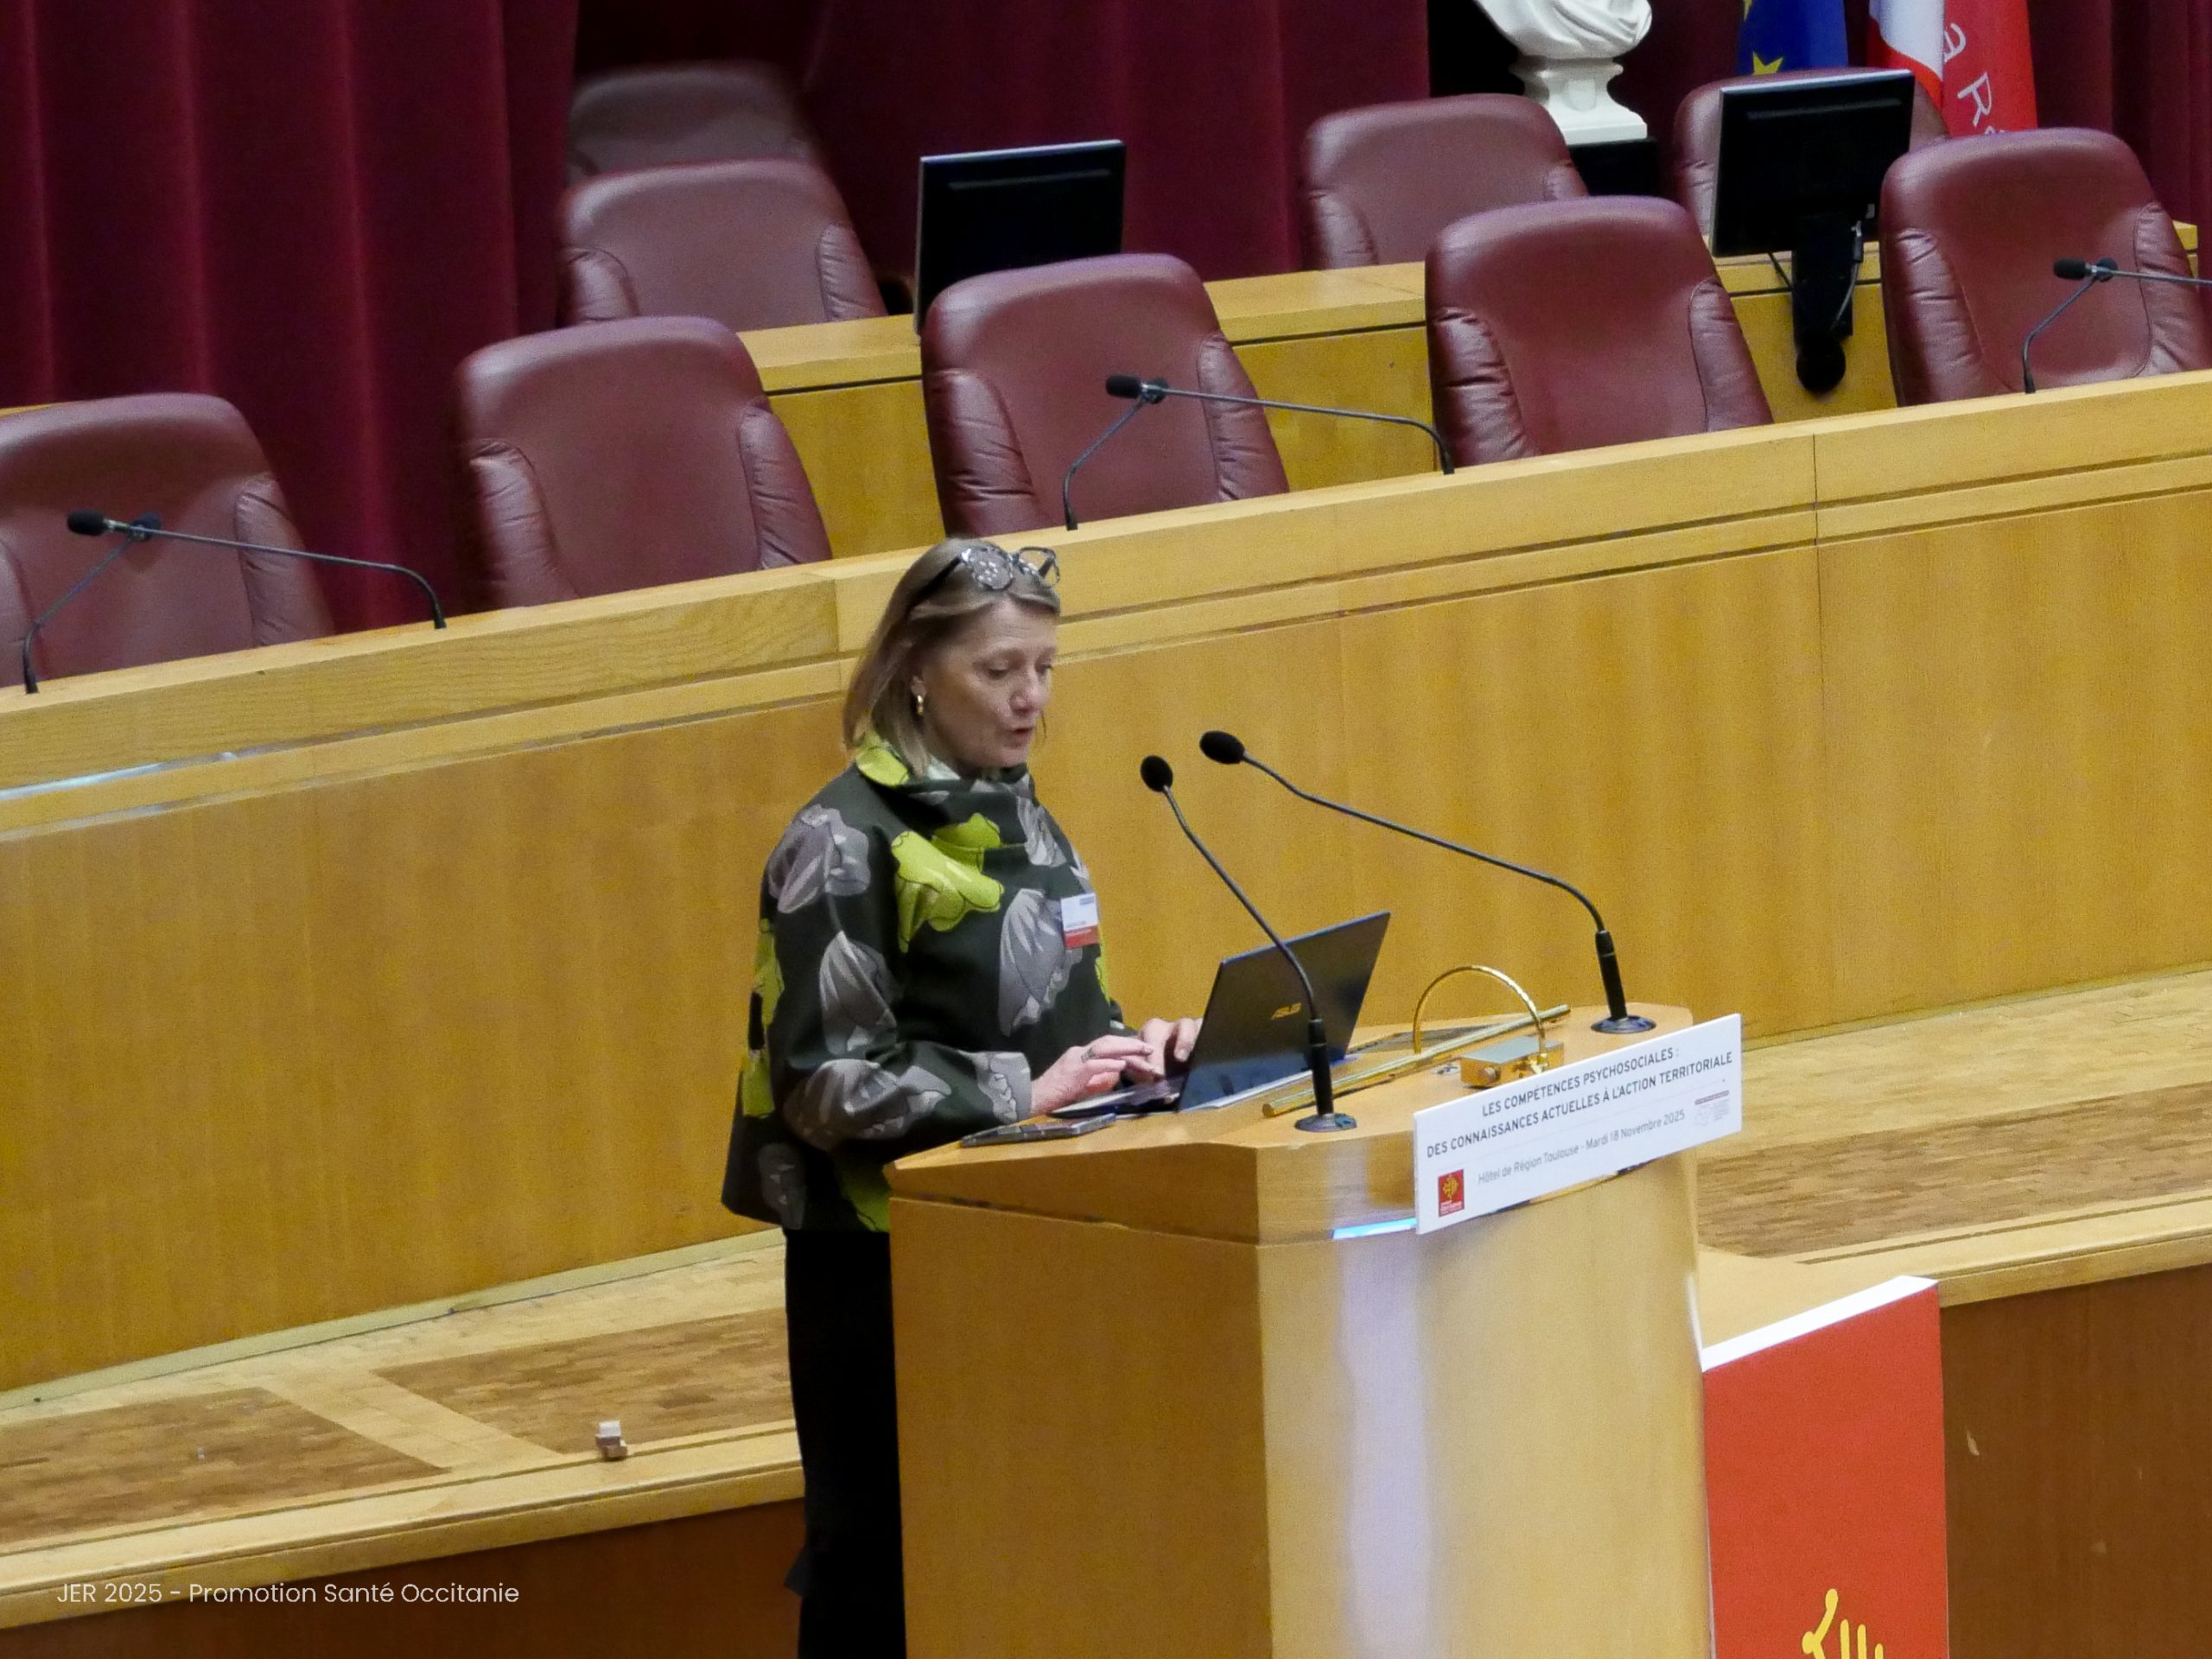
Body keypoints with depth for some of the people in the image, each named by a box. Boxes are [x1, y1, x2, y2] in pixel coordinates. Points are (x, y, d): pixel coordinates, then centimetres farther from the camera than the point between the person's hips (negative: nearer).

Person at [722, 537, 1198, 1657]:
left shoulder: (1016, 818, 10)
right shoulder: (847, 845, -13)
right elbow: (828, 1080, -18)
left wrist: (1124, 1046, -2)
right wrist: (1019, 1094, -25)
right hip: (880, 1255, -7)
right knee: (884, 1557, -2)